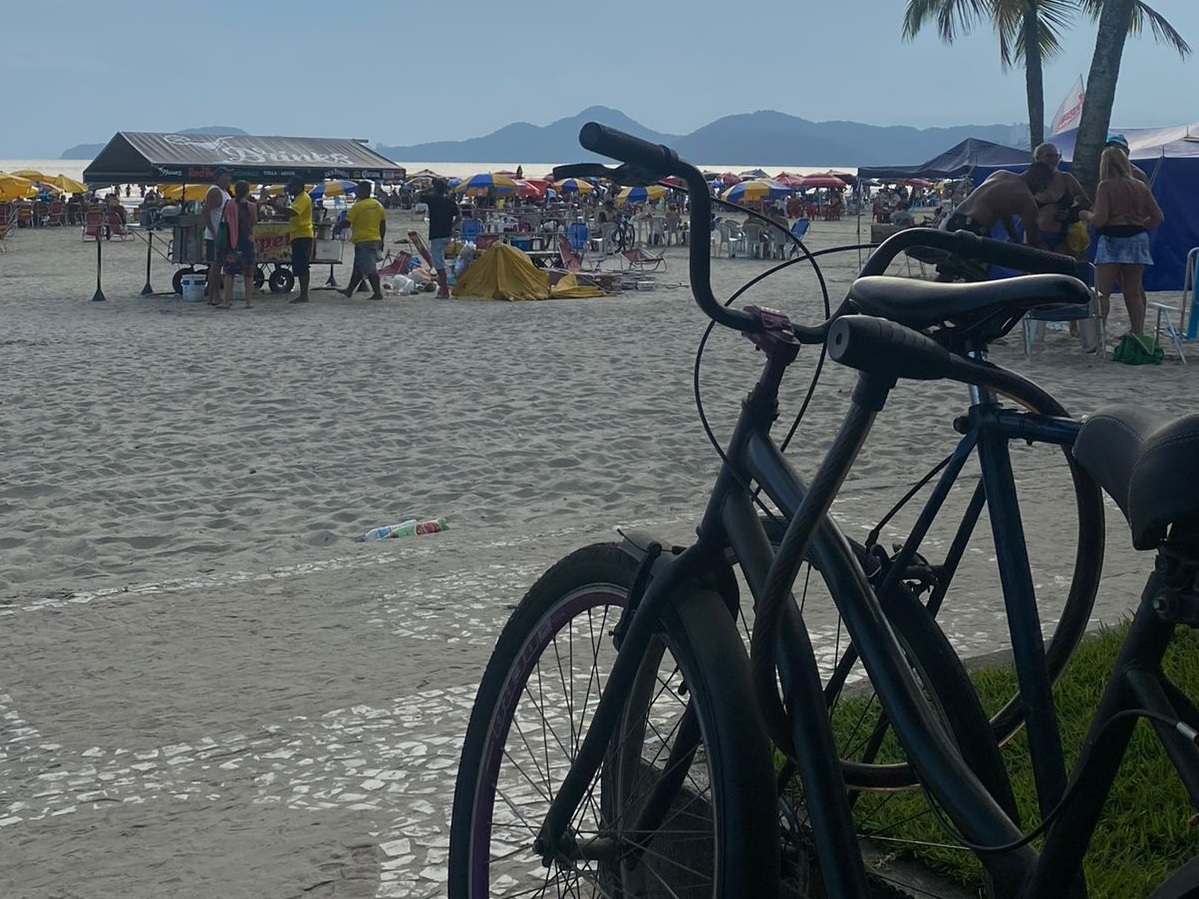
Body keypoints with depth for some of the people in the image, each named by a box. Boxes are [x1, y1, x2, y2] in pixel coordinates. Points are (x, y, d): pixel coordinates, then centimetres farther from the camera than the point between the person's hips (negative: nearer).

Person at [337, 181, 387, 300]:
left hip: (363, 241, -8)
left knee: (369, 269, -6)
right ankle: (349, 291, 22)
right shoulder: (378, 205, 9)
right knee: (358, 268, 15)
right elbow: (383, 226, 12)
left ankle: (378, 293, -7)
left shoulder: (358, 206, -13)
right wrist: (381, 241, 20)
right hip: (375, 240, 8)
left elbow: (347, 223, -11)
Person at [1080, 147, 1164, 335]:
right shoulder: (1140, 187, 10)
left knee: (1102, 292, -7)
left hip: (1112, 241, -5)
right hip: (1137, 240, 5)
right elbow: (1158, 217, 9)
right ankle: (1138, 334, 9)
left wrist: (1086, 215, 6)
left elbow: (1100, 220, -14)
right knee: (1133, 292, 10)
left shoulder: (1105, 186, -7)